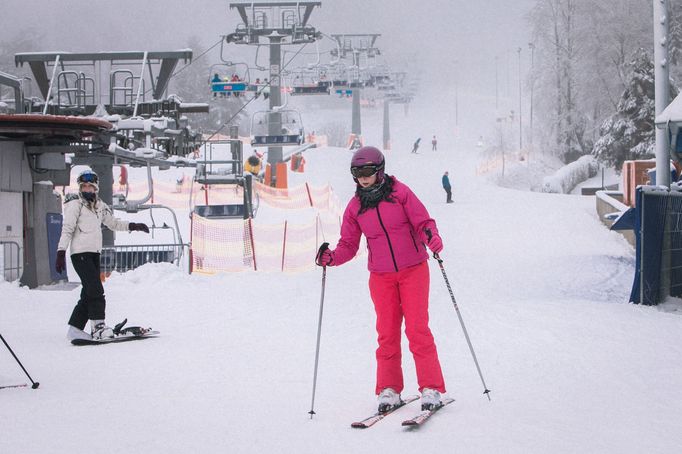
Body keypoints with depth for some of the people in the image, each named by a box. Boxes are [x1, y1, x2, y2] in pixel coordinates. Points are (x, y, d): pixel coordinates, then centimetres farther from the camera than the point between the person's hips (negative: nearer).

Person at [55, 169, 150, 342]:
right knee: (96, 289, -16)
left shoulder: (100, 207, 17)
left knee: (89, 293, 6)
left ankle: (75, 328, 11)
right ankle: (98, 326, -16)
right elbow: (67, 230, -7)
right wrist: (61, 253, -15)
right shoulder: (75, 205, -2)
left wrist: (134, 226, 18)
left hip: (94, 253, 7)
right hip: (80, 253, -7)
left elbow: (113, 223, 29)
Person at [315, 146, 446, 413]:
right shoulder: (355, 207, 4)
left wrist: (432, 237, -28)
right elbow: (349, 245, 6)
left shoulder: (399, 192, -6)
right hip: (381, 277, 3)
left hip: (413, 270, -3)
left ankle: (431, 389, -4)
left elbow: (423, 221, -7)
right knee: (387, 333, 2)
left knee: (417, 329, -8)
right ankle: (389, 390, 10)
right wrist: (331, 258, -13)